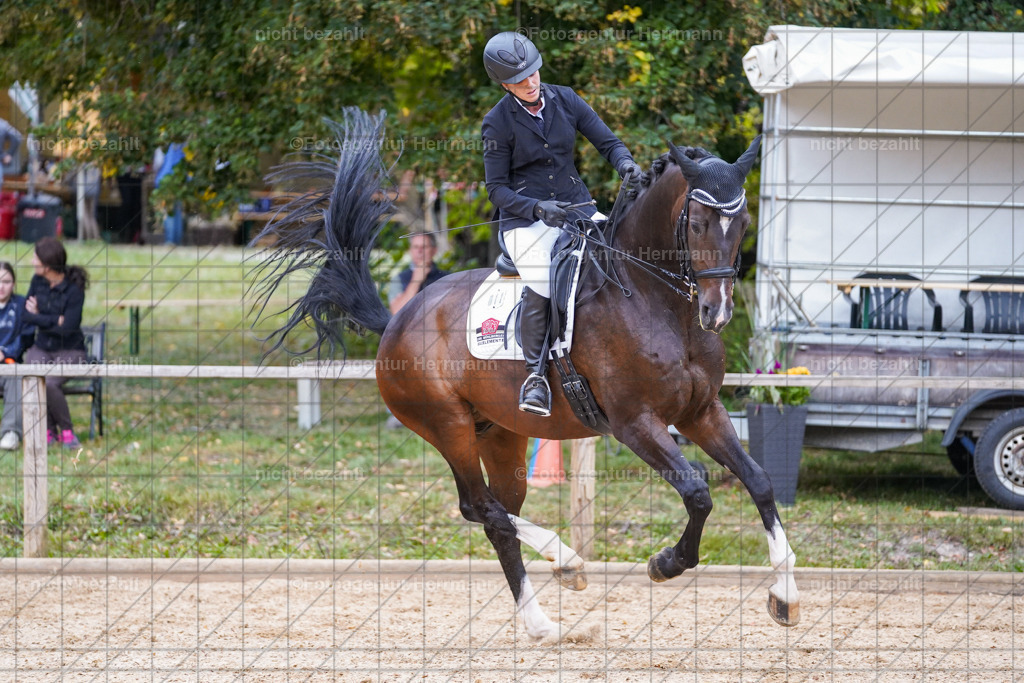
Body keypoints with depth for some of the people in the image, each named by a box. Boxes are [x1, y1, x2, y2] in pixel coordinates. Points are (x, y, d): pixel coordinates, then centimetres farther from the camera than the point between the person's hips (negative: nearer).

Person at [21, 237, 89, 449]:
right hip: (42, 349, 4)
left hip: (69, 351, -4)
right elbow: (25, 315, -6)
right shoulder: (38, 281, 0)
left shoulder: (74, 290, -16)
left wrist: (39, 318, -11)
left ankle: (66, 431, -9)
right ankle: (48, 431, -8)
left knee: (49, 383, -31)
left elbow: (67, 328, -21)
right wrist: (54, 320, -16)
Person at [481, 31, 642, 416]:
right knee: (540, 285, -31)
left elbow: (608, 143, 6)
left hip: (575, 207, 4)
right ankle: (535, 375, -16)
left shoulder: (566, 101, 4)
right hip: (524, 217, -4)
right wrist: (537, 208, -22)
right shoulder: (498, 122, -5)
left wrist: (625, 163, -18)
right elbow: (497, 189, -4)